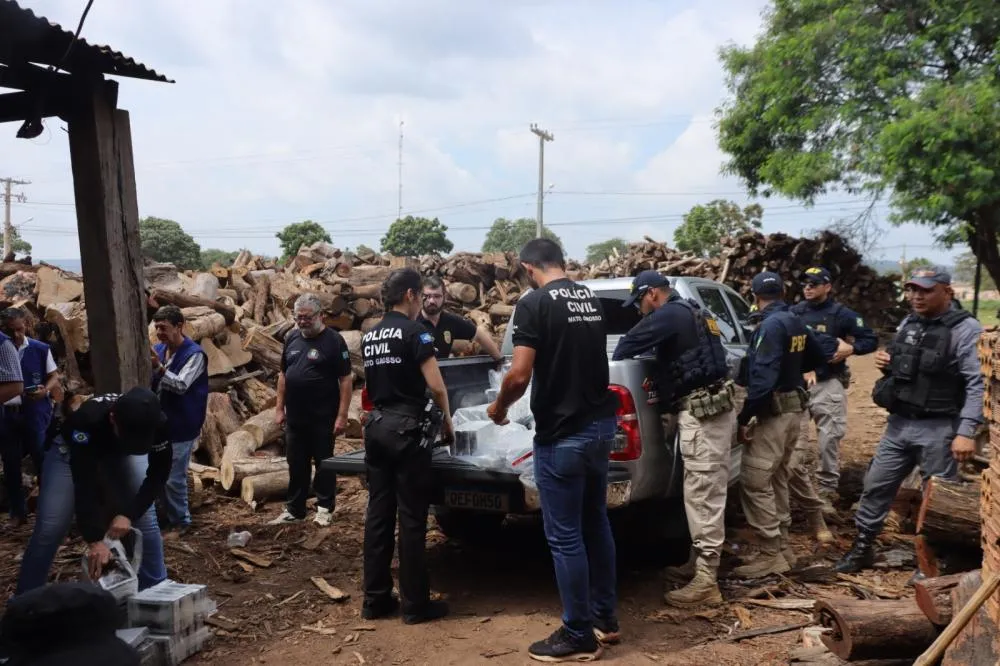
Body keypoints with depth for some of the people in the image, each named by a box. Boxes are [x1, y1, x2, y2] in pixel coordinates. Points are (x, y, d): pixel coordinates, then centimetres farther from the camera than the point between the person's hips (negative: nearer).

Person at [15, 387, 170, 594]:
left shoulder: (158, 423, -35)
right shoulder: (87, 420, -43)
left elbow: (158, 474, -22)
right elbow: (84, 483, -42)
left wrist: (129, 513, -32)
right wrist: (95, 540, -45)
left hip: (122, 453, 2)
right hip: (72, 449, -2)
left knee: (145, 520, -8)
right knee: (49, 528, -8)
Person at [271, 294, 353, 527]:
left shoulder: (333, 340, -10)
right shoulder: (292, 338, 8)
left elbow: (346, 379, -12)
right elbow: (283, 374, 16)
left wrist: (342, 415, -17)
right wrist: (279, 408, 11)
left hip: (322, 418, -5)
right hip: (294, 417, 6)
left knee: (323, 464, 6)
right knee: (296, 466, 13)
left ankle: (325, 508, 17)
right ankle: (294, 510, 23)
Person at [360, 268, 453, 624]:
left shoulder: (369, 337, 12)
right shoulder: (414, 331, -10)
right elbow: (436, 386, -15)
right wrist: (447, 418, 2)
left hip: (376, 425, 7)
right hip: (406, 428, -7)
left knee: (378, 513, 11)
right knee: (411, 517, 0)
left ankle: (375, 599, 17)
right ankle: (415, 603, 7)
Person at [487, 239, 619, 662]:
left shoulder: (534, 303, -14)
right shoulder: (591, 300, 10)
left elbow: (520, 376, -20)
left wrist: (499, 406, -1)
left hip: (562, 434, -8)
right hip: (600, 424, 8)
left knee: (564, 537, 3)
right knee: (596, 524, 19)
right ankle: (604, 618, 30)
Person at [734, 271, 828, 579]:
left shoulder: (770, 325, -18)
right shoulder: (796, 323, 9)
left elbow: (762, 377, -25)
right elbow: (819, 357, 24)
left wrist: (745, 417, -21)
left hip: (773, 411, -10)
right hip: (794, 407, 10)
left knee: (755, 483, -6)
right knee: (776, 480, 17)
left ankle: (770, 555, -2)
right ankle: (781, 547, 24)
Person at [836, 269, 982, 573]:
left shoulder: (966, 329, -12)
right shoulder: (908, 323, 10)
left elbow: (978, 384, -18)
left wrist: (966, 431, -25)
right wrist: (886, 362, 1)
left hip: (938, 430, -7)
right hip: (899, 424, 7)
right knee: (876, 486, 11)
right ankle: (862, 548, 25)